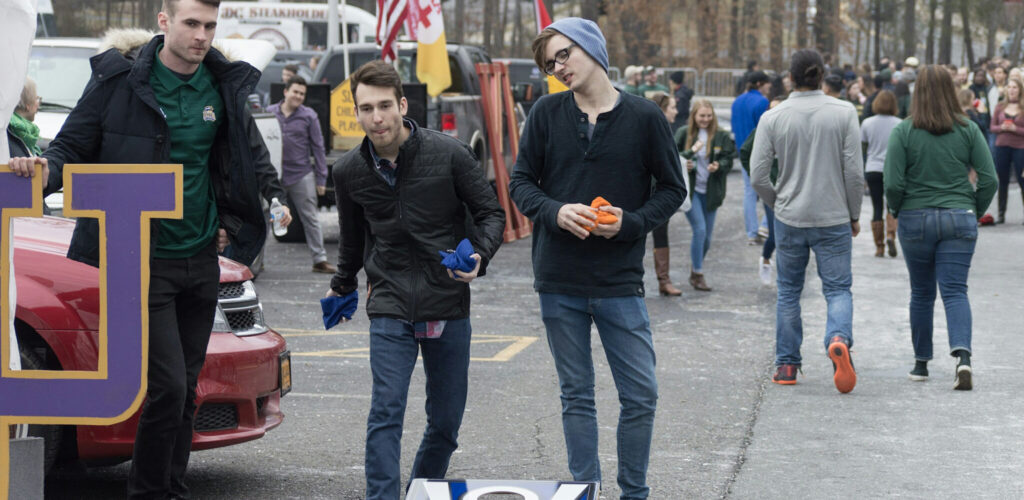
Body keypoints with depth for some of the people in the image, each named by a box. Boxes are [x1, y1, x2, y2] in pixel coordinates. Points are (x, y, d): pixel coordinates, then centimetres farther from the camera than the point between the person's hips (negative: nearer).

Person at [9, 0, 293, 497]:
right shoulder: (119, 79, -8)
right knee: (167, 385, -11)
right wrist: (46, 171, -24)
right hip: (143, 263, -5)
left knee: (186, 387, 11)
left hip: (200, 259, 5)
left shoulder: (223, 86, 5)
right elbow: (72, 146, -4)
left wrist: (273, 196, 9)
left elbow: (251, 152, 22)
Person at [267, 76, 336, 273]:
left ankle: (320, 259, 8)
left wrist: (321, 179, -1)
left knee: (311, 219, 3)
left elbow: (318, 148, 3)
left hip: (301, 175, -1)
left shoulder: (309, 116, 1)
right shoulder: (270, 113, 4)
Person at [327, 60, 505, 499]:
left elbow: (491, 213, 2)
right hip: (390, 310, 0)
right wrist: (342, 287, 33)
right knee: (386, 414, -13)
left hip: (449, 305, 0)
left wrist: (480, 256, -17)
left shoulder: (448, 154, -7)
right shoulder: (349, 172, 2)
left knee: (446, 421, 7)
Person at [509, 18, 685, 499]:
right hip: (559, 282, 2)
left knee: (640, 395, 0)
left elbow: (672, 189, 5)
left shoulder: (644, 117, -2)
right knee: (576, 396, 10)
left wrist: (631, 222, -12)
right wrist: (555, 212, -12)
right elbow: (521, 181, 7)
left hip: (620, 283, -1)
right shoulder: (546, 113, 3)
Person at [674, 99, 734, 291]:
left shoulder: (721, 136, 2)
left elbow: (728, 160, 2)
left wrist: (719, 166, -19)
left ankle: (695, 268, 29)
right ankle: (698, 274, -3)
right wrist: (683, 164, -17)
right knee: (700, 229, -14)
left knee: (707, 235, 8)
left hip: (710, 192, 3)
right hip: (690, 190, -3)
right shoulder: (683, 134, -1)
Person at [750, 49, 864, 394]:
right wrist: (854, 215, 7)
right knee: (838, 287, 5)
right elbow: (854, 173, -6)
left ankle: (786, 365, 17)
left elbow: (758, 176, -4)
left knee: (788, 291, 15)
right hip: (834, 219, -1)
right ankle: (839, 339, -24)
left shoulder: (773, 118, -4)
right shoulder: (844, 113, -5)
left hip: (789, 219, 1)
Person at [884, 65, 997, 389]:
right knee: (955, 291, 0)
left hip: (915, 220, 0)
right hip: (959, 220, 1)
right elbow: (989, 179, -3)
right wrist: (975, 211, 12)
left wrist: (897, 211, 9)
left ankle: (921, 363, 22)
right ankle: (962, 356, -22)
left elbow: (893, 184, -10)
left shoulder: (903, 132, -7)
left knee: (921, 293, 14)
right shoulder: (968, 130, -2)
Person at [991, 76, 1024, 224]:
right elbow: (992, 126, 9)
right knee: (1002, 181, 7)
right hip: (1002, 146, 3)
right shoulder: (1000, 107, 6)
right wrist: (1001, 128, -10)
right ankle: (1001, 213, 14)